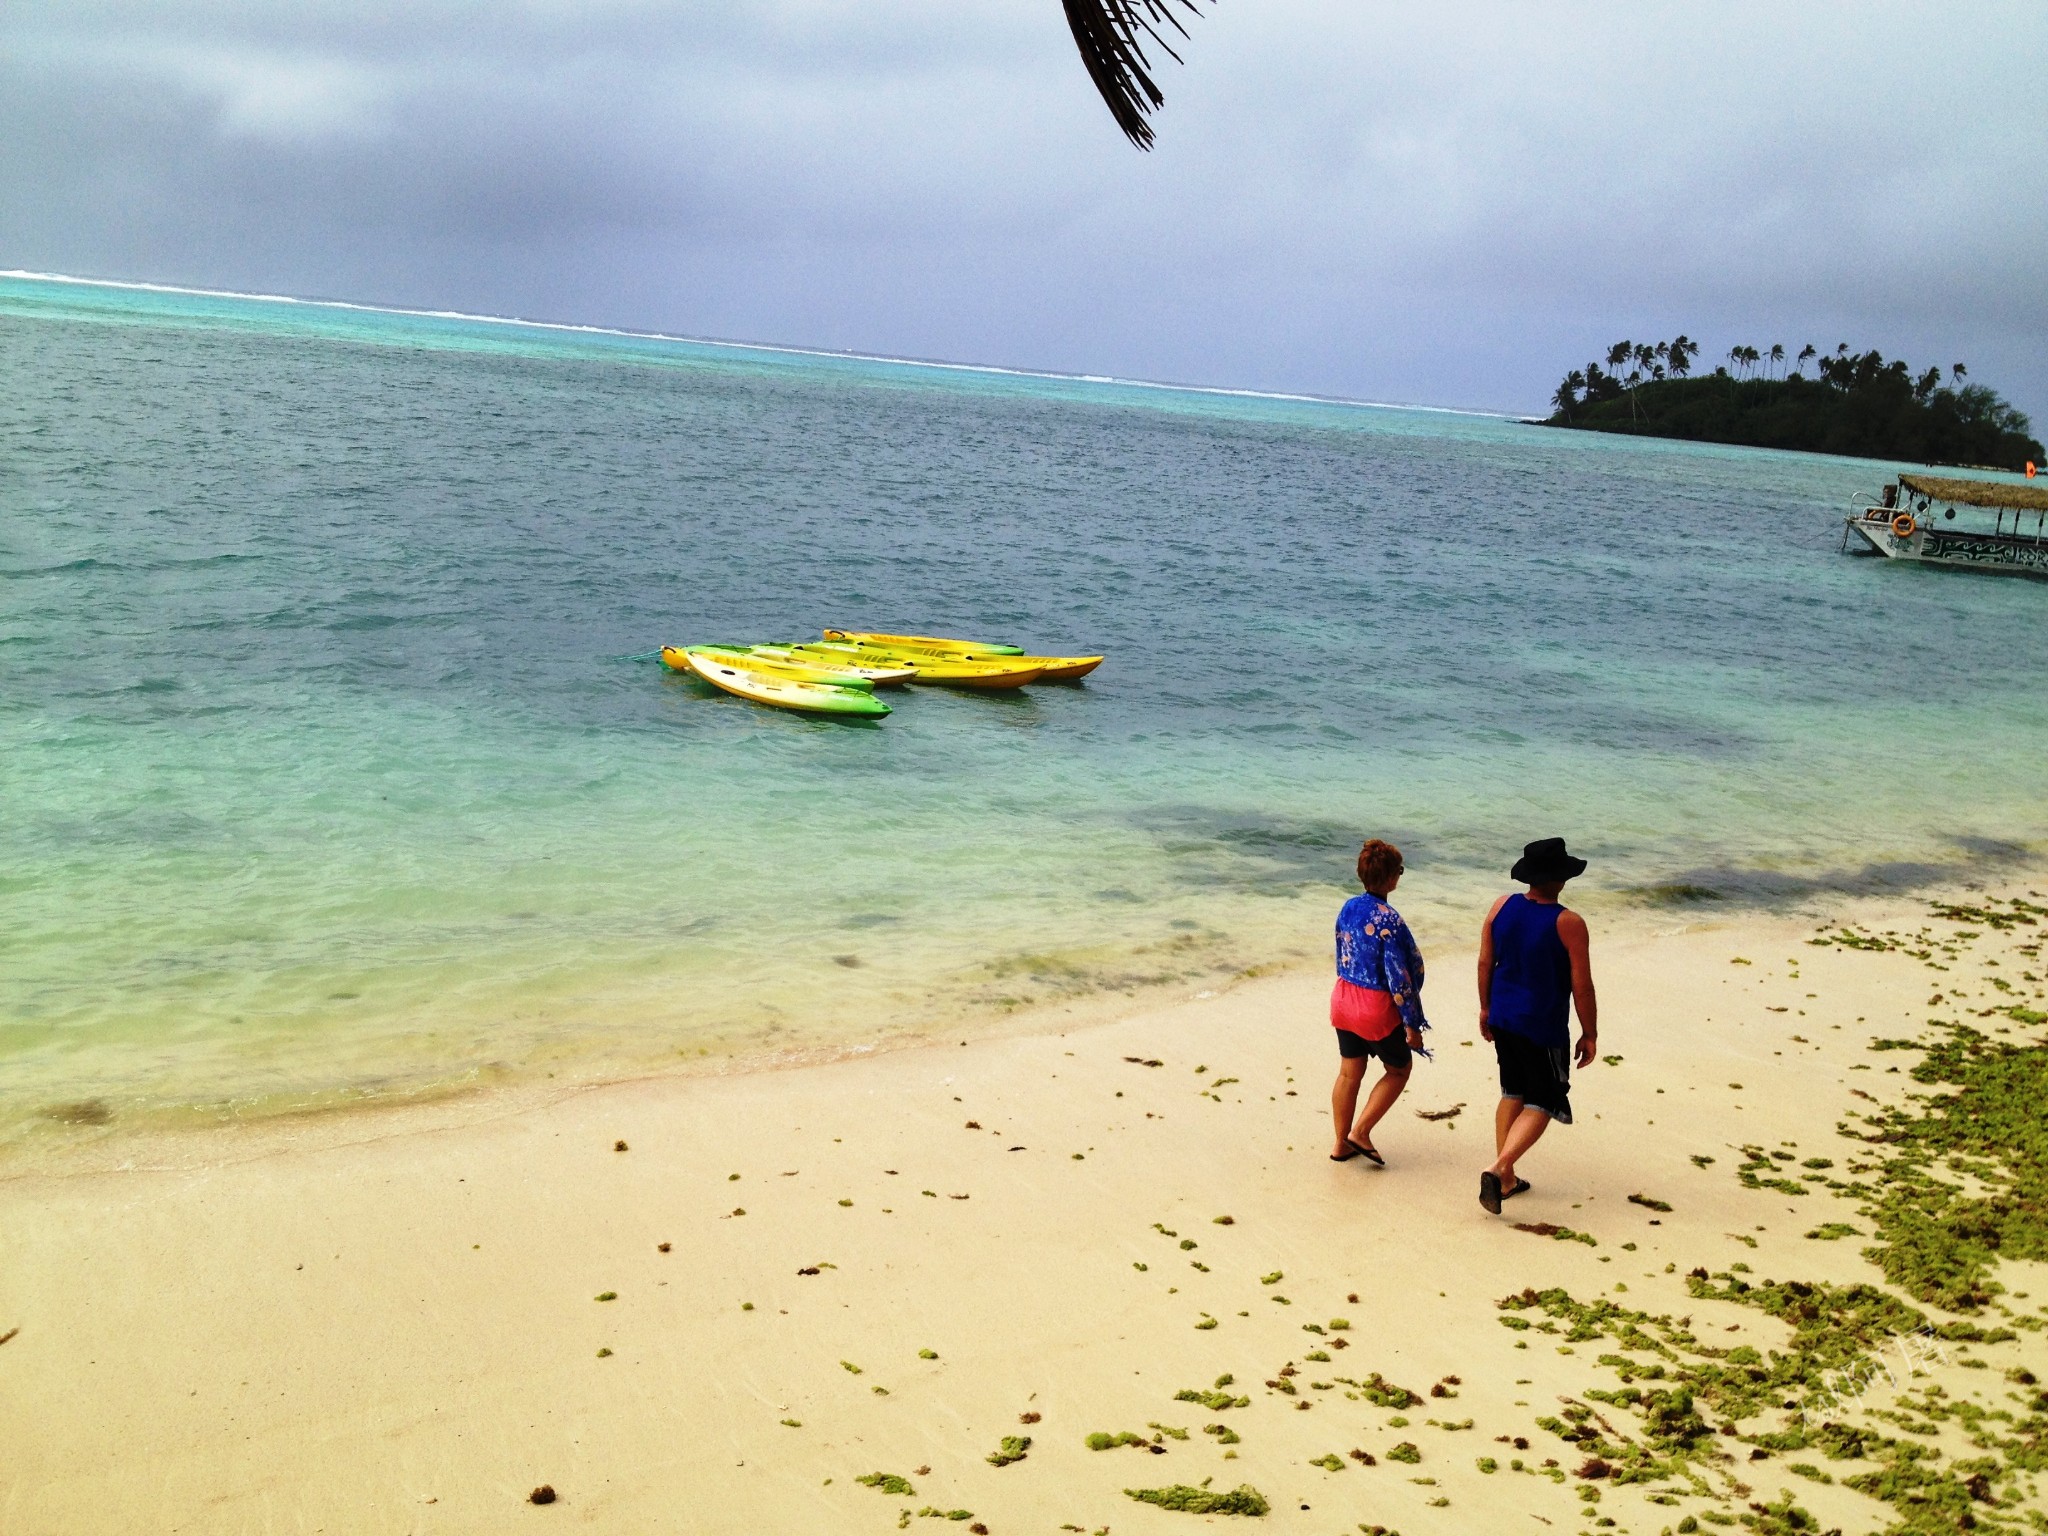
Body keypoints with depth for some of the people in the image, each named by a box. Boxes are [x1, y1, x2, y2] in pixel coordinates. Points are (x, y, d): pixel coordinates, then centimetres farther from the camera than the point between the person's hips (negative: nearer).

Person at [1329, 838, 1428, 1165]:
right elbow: (1398, 978, -19)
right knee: (1399, 1069, 16)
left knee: (1349, 1073, 18)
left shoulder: (1348, 908, -1)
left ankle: (1342, 1144, 25)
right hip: (1377, 1008, -7)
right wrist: (1412, 1024, -12)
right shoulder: (1389, 920, -23)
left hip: (1344, 1000, 7)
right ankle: (1360, 1132, 11)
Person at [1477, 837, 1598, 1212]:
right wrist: (1590, 1034, -3)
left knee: (1513, 1094, 20)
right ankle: (1499, 1170, -9)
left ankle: (1507, 1180, 24)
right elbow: (1582, 986, -15)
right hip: (1543, 1027, -6)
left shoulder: (1503, 906, -5)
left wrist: (1485, 1007, 17)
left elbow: (1485, 962, 3)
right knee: (1542, 1104, 8)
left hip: (1502, 1018, 6)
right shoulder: (1569, 924, -19)